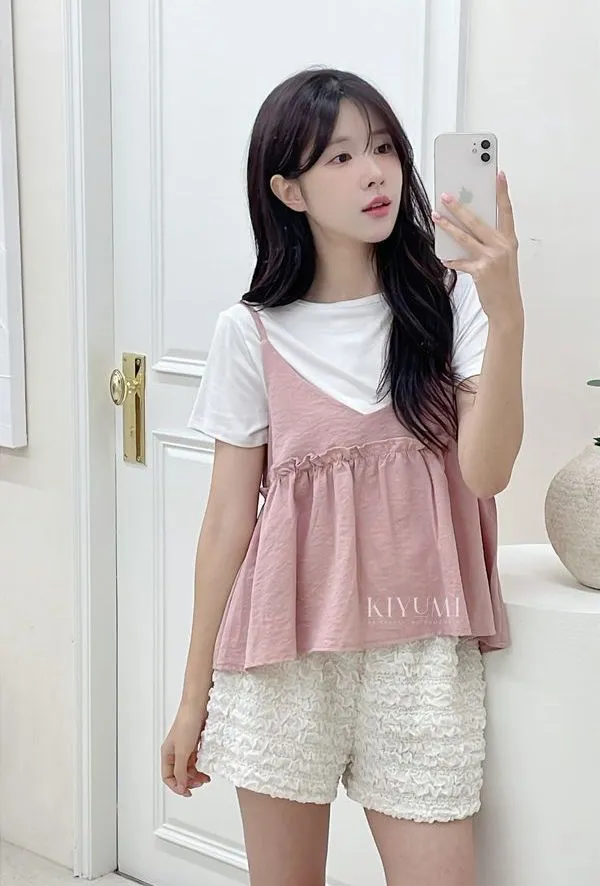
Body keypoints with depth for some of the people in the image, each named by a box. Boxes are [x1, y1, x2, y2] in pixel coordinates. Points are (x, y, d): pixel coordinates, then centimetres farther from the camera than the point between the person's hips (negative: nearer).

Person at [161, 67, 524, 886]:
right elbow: (229, 515, 3)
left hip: (421, 652, 0)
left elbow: (486, 471, -12)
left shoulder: (448, 302, 0)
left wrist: (506, 317, -24)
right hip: (286, 649, 0)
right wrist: (195, 692, 6)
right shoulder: (253, 333, -1)